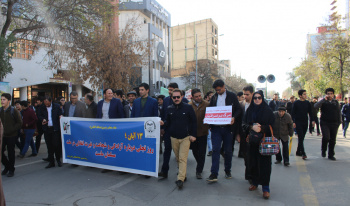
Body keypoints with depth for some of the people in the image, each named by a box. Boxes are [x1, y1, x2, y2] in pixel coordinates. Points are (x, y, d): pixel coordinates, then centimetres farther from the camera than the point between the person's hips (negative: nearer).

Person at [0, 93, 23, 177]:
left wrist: (11, 130, -16)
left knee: (11, 153, 6)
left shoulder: (14, 111, -8)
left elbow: (19, 123, -7)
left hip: (11, 136, -4)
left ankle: (11, 170, 22)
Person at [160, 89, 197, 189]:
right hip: (174, 137, 4)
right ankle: (182, 174, 32)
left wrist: (193, 135, -6)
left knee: (183, 159, -8)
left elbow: (194, 122, -1)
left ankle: (180, 179, -7)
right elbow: (168, 122, 10)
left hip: (185, 137, -3)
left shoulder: (188, 107, -4)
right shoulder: (169, 109, 5)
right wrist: (163, 123, -13)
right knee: (178, 158, 14)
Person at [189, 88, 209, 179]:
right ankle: (200, 166, 43)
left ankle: (199, 171, 17)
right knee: (195, 151, 17)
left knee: (202, 153, 3)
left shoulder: (207, 104, -3)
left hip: (203, 132, -2)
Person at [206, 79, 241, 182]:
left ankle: (227, 171, 29)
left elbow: (239, 109, 1)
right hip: (216, 127, 1)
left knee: (228, 150, 10)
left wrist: (234, 118, -18)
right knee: (215, 149, -4)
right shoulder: (214, 97, 10)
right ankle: (214, 174, -1)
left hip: (228, 127, -1)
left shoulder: (232, 96, 2)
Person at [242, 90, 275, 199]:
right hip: (252, 140, 3)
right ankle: (255, 182, 26)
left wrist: (261, 128, -18)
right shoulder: (250, 109, 7)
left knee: (264, 164, -4)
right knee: (253, 162, 7)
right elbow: (244, 124, 3)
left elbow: (272, 125, -2)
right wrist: (252, 127, -16)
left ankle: (266, 188, 6)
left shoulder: (268, 110, 0)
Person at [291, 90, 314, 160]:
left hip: (305, 122, 5)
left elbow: (310, 112, 13)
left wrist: (312, 120, 2)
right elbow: (293, 113, -4)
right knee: (300, 137, -9)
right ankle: (303, 153, -10)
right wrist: (293, 122, -10)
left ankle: (298, 152, 21)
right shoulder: (296, 103, -4)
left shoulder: (307, 103, 8)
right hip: (298, 122, -4)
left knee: (302, 138, 10)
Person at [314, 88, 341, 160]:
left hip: (334, 124, 4)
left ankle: (331, 155, 20)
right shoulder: (323, 102, 0)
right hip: (325, 123, -3)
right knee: (326, 137, -18)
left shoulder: (336, 102, 10)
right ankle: (323, 150, 9)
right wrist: (324, 99, -21)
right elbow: (316, 106, -20)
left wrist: (339, 121, 9)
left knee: (333, 140, 8)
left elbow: (339, 112, 16)